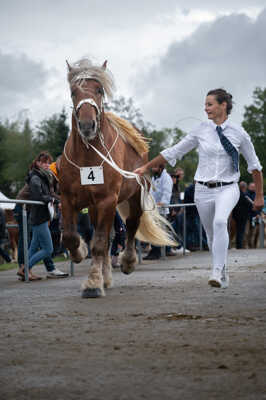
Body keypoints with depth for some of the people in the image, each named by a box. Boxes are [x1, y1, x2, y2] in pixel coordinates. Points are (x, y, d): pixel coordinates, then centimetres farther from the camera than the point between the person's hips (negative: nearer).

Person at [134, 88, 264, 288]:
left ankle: (217, 272, -29)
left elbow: (254, 165, 8)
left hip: (227, 188, -3)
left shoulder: (238, 133, -3)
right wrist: (146, 167, 6)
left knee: (220, 222, -30)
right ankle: (224, 273, 28)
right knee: (211, 234, 9)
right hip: (204, 189, 3)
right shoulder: (201, 131, 1)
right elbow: (173, 152, 8)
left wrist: (259, 196, 10)